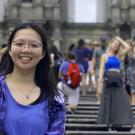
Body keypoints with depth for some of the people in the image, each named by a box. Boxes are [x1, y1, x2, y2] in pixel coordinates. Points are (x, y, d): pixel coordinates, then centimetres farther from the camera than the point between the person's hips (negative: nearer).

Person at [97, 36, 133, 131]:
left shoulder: (118, 56, 16)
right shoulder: (105, 56, 5)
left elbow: (127, 47, 10)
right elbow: (102, 68, -3)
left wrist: (120, 39, 14)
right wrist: (100, 80, -14)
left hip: (118, 80, 4)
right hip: (109, 80, -4)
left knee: (120, 101, -4)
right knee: (109, 102, 0)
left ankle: (117, 122, -2)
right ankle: (109, 123, 6)